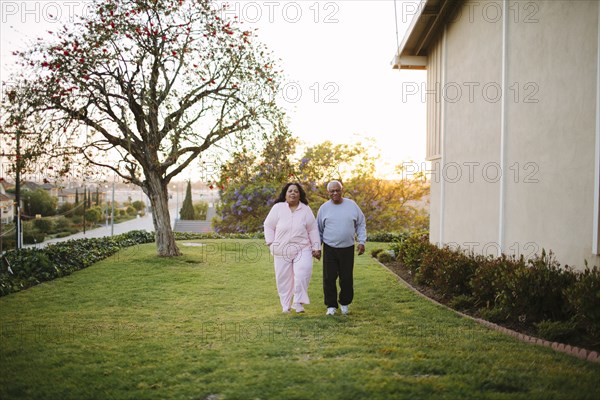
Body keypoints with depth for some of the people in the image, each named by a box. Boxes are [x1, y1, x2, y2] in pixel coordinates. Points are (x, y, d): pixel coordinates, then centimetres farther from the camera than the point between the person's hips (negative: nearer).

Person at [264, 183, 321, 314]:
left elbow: (313, 230, 6)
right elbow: (268, 226, 5)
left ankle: (298, 302, -5)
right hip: (281, 251, 1)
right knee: (283, 279, 5)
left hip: (302, 249, 0)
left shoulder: (306, 210, 2)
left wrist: (316, 248, 3)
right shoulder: (278, 208, -1)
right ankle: (286, 306, 18)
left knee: (302, 274, -19)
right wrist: (271, 244, -1)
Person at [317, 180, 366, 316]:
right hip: (329, 249, 0)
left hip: (348, 249, 0)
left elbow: (361, 224, 10)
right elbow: (319, 229, 12)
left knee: (347, 279, 5)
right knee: (329, 278, -1)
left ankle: (345, 303, 24)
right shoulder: (324, 208, 2)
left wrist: (361, 241, 1)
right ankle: (331, 305, 12)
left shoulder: (352, 205, 1)